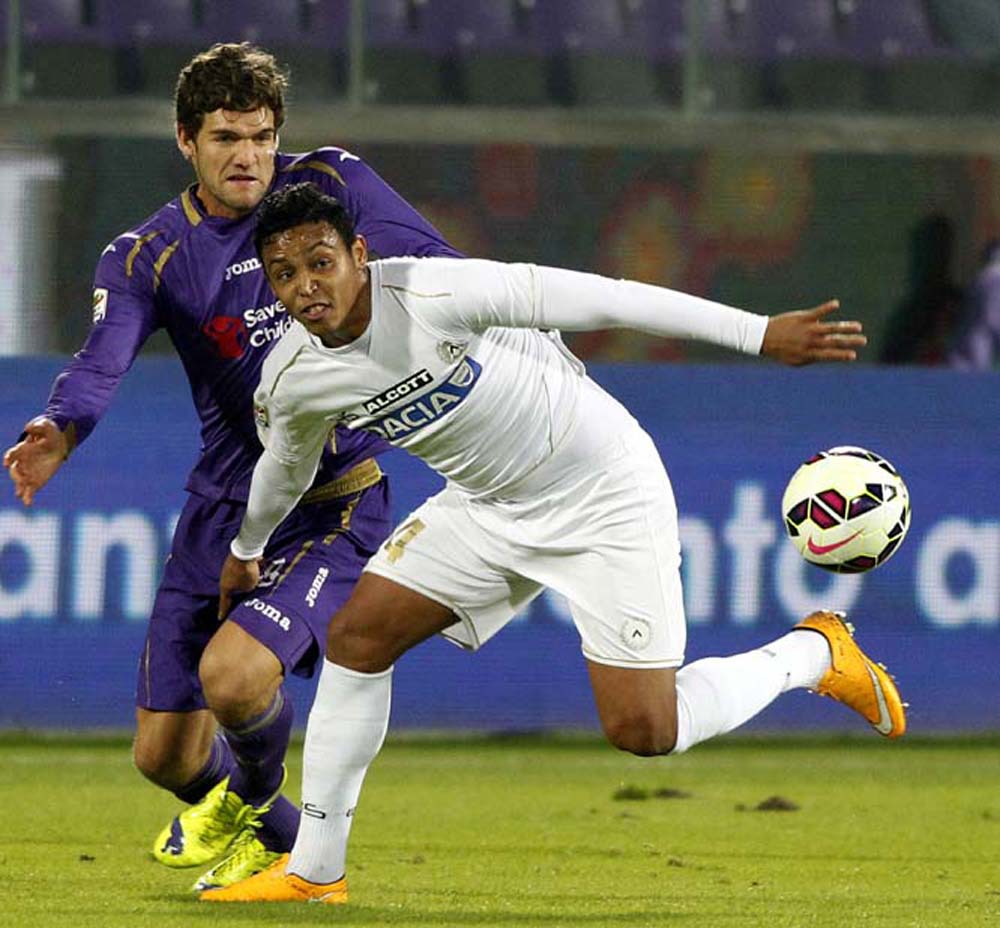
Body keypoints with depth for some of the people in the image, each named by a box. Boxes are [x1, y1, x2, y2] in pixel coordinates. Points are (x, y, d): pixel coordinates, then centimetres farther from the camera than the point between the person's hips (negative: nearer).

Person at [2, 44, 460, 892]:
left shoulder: (329, 185, -3)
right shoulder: (147, 256, -2)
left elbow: (442, 272, 3)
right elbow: (102, 361, -20)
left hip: (333, 505, -4)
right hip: (222, 508, 4)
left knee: (233, 671, -28)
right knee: (164, 753, 4)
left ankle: (254, 793, 8)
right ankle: (280, 842, 36)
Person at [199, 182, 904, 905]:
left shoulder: (432, 296, -30)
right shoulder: (291, 382, -8)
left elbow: (595, 300, -30)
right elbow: (285, 469, 17)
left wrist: (758, 333, -33)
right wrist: (246, 551, 35)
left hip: (604, 492, -6)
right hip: (486, 506, 6)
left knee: (642, 730, -12)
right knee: (357, 635, -5)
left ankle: (814, 653, 14)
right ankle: (315, 870, 6)